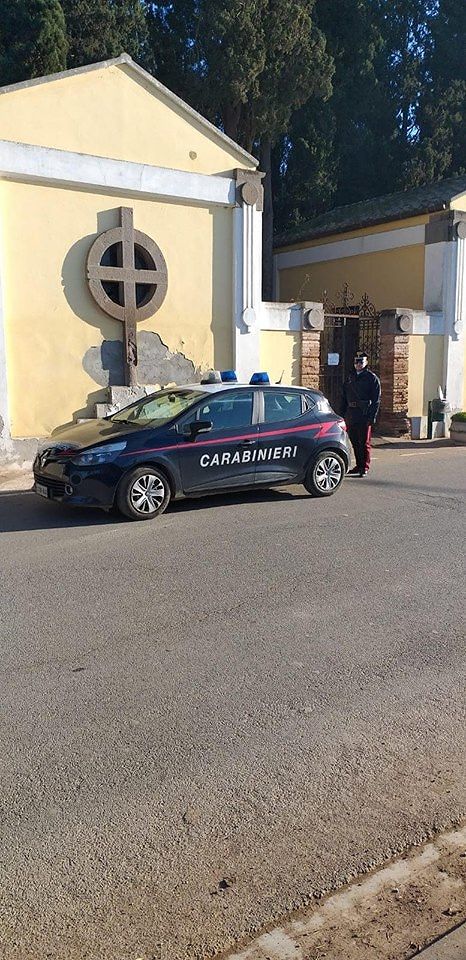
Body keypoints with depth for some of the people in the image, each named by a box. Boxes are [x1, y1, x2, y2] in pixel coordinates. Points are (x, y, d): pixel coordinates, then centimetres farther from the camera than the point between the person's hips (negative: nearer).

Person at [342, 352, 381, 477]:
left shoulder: (372, 378, -2)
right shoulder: (351, 377, 16)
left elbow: (376, 400, -7)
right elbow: (345, 397, 19)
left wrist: (372, 417, -15)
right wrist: (343, 414, 11)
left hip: (364, 414, -6)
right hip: (351, 414, 6)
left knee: (364, 443, -3)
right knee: (354, 442, 11)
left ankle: (365, 468, 2)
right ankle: (359, 465, 21)